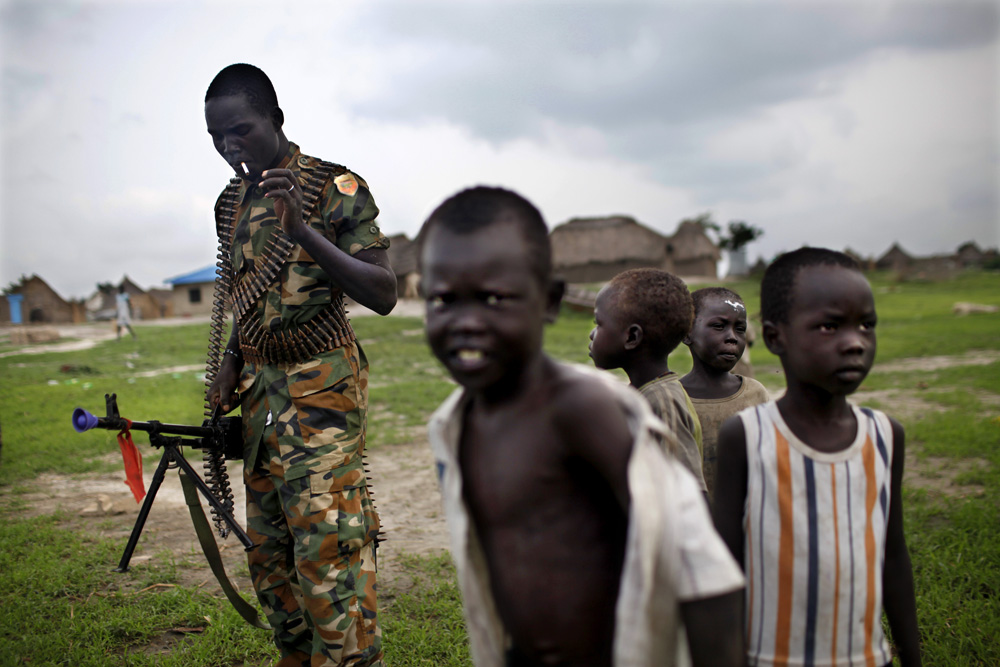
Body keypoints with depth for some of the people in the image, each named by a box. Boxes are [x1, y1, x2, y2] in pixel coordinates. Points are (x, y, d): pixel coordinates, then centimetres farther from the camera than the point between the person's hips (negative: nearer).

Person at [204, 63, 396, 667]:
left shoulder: (336, 188, -9)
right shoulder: (232, 201, 13)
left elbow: (384, 294, -17)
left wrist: (303, 228, -26)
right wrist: (231, 368, 8)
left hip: (321, 390, -7)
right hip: (260, 391, 8)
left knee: (328, 550, -11)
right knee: (269, 554, 13)